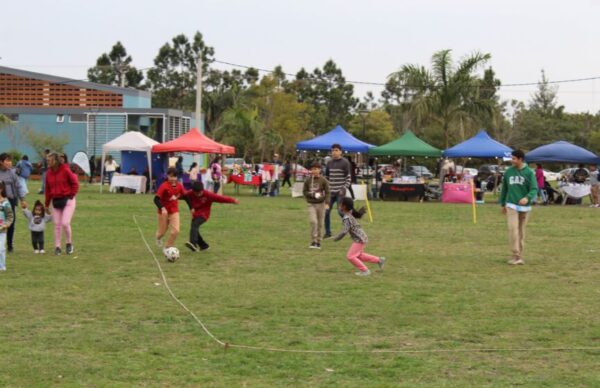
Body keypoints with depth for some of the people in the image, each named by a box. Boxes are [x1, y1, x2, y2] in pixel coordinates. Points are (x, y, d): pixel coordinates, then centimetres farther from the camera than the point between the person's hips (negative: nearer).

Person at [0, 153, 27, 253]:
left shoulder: (12, 172, 2)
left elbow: (18, 186, 8)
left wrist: (22, 199, 6)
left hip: (10, 199, 2)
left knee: (11, 222, 3)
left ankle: (9, 245, 16)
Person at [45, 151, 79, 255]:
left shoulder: (65, 170, -12)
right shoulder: (49, 173, 3)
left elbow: (75, 183, -5)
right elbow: (48, 189, 9)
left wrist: (71, 195, -8)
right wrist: (47, 204, 11)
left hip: (67, 200, -5)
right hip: (56, 201, 5)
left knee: (65, 223, -11)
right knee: (57, 225, 5)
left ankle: (69, 243, 11)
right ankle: (57, 247, 13)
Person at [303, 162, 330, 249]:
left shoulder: (323, 181, -4)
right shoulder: (308, 181, 1)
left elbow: (327, 192, -5)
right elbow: (304, 191, 6)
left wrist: (327, 203, -16)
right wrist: (313, 195, -10)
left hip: (321, 204, 0)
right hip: (311, 204, 0)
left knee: (320, 224, 6)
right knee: (313, 221, -15)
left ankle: (318, 242, 16)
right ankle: (313, 241, -9)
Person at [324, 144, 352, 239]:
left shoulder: (345, 163, -4)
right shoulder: (329, 163, 11)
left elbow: (348, 178, -7)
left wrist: (344, 189, -17)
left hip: (340, 192, -5)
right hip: (330, 192, 5)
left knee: (341, 212, -8)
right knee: (326, 211, 1)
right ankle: (327, 232, 11)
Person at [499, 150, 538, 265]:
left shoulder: (529, 173, -4)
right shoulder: (508, 172, 5)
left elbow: (534, 189, -10)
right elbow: (504, 188, 16)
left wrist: (527, 198, -30)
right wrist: (502, 204, 19)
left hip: (525, 206, -1)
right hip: (511, 205, 1)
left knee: (521, 231, 7)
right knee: (513, 229, -15)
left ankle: (519, 256, 16)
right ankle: (516, 255, -14)